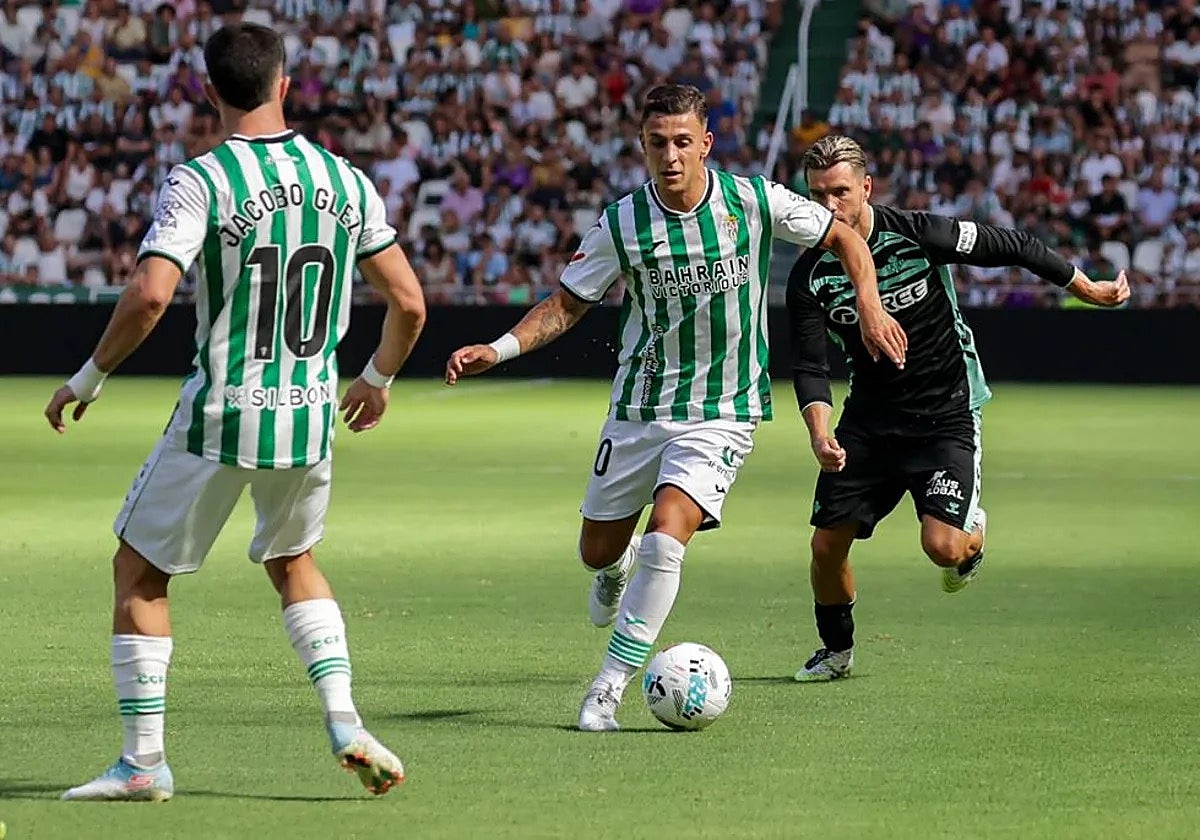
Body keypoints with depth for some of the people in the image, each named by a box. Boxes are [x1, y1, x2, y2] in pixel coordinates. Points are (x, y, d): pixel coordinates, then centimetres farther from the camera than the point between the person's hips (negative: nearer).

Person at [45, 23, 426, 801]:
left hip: (219, 417, -4)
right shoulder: (346, 181, 3)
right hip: (311, 416, 5)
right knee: (293, 562, 28)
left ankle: (144, 759, 10)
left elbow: (149, 296, -21)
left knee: (139, 571, 12)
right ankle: (345, 723, 11)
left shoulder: (200, 182, -11)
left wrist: (88, 379, -7)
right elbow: (409, 303, 6)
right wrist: (378, 379, 24)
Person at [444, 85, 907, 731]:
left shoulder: (754, 200, -9)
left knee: (666, 536, -22)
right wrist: (497, 350, -12)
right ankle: (619, 567, 51)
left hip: (722, 412, -2)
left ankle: (607, 690, -13)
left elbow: (844, 239, 6)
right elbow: (566, 305, 2)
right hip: (638, 406, 2)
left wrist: (870, 307, -8)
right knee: (598, 551, 10)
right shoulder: (622, 223, -8)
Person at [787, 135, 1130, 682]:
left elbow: (1011, 248, -5)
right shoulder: (810, 277, -10)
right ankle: (836, 650, 26)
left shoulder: (915, 234, -17)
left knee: (942, 546, -18)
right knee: (827, 543, -2)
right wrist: (819, 432, -33)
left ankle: (974, 534, 21)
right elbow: (809, 367, -13)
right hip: (870, 417, 3)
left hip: (947, 415, -3)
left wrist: (1088, 289, 6)